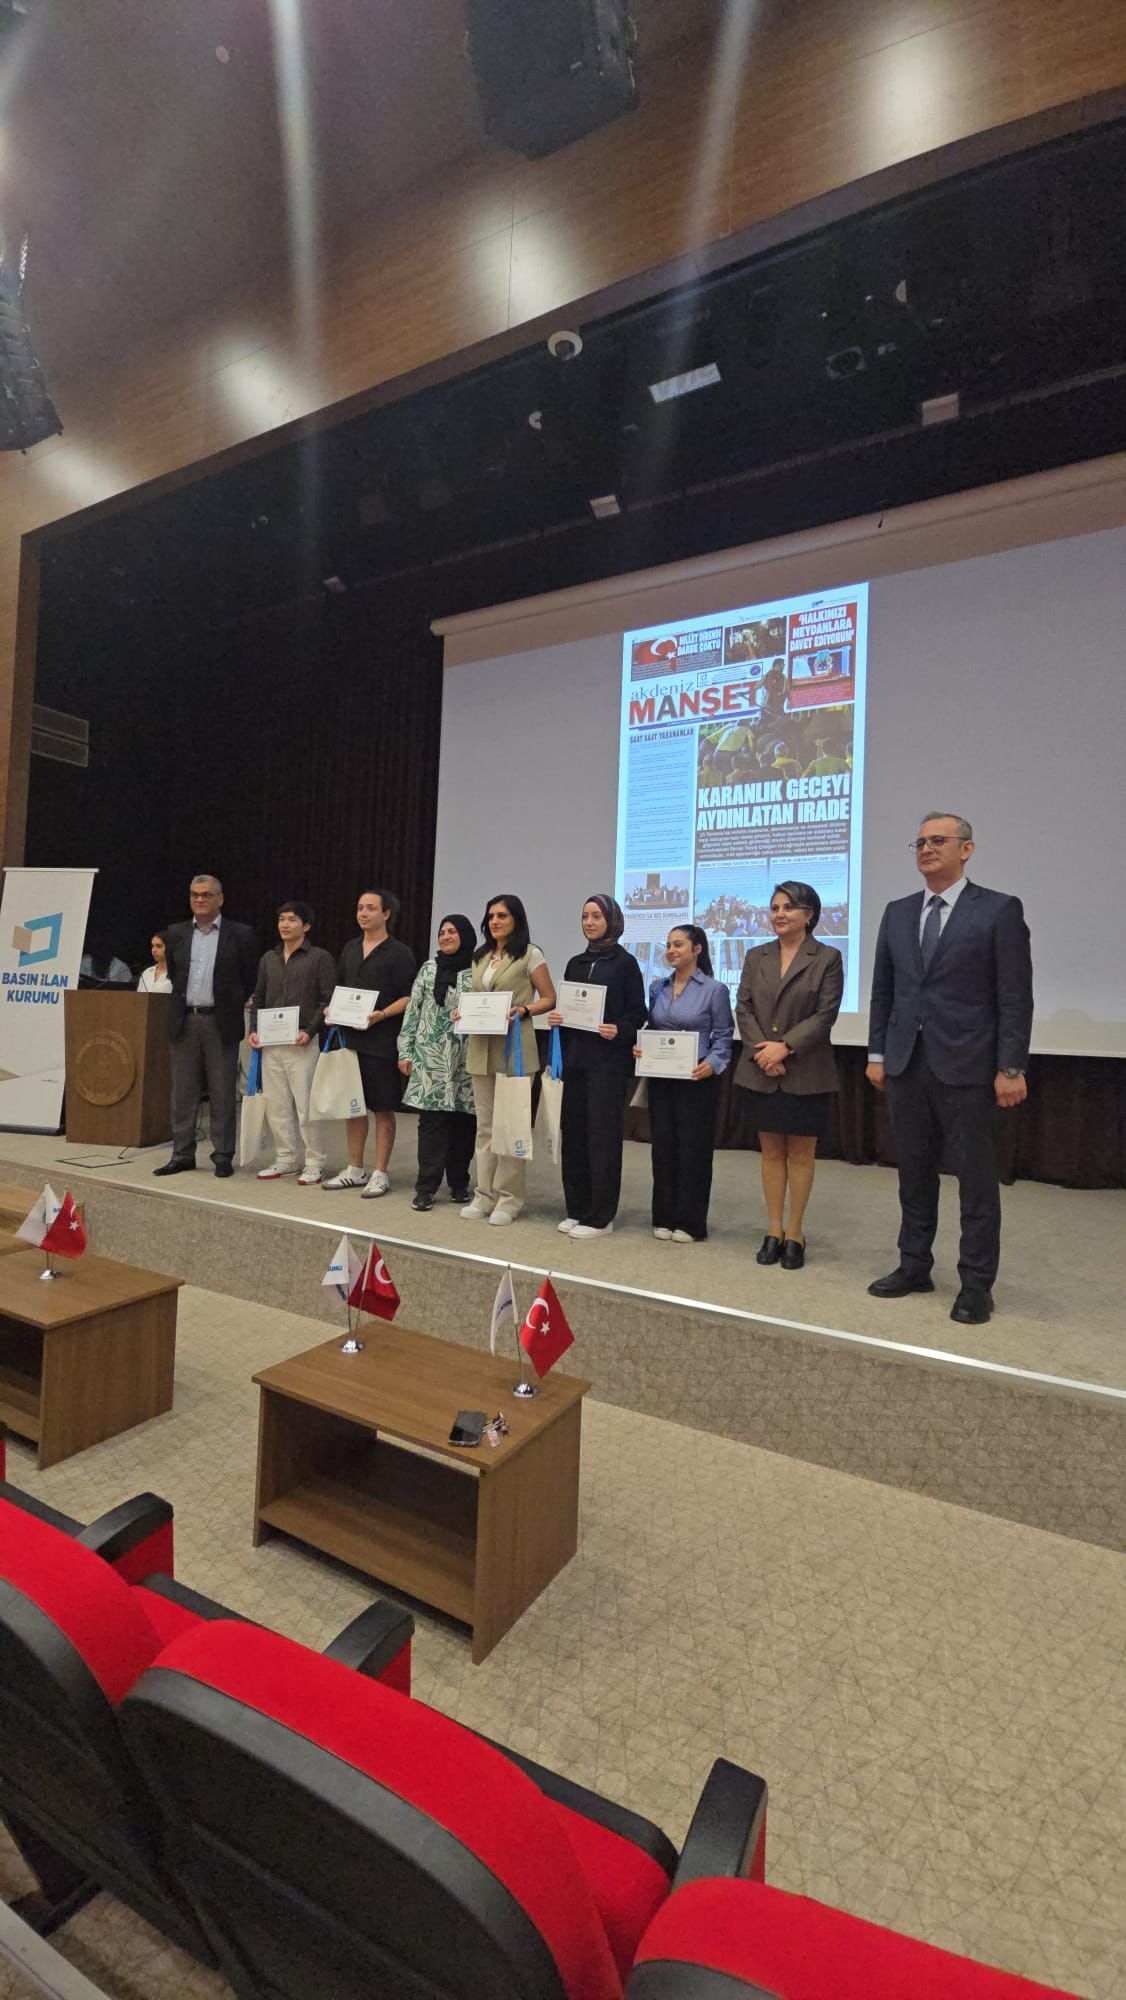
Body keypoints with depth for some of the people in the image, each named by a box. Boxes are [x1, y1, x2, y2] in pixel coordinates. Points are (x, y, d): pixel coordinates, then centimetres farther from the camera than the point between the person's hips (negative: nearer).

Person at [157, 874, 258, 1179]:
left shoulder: (240, 934, -2)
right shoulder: (175, 934, 9)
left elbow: (251, 980, 4)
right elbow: (173, 974, 21)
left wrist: (231, 1006, 6)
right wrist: (184, 1001, 16)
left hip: (220, 1023, -3)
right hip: (184, 1020, 3)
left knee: (222, 1095, 2)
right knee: (183, 1093, 8)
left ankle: (223, 1157, 10)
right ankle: (182, 1154, 17)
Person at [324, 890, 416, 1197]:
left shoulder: (399, 953, -4)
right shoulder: (350, 948, 15)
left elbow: (409, 996, -8)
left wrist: (382, 1014, -20)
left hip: (381, 1041, -6)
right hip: (349, 1037, 6)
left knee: (383, 1109, 1)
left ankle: (380, 1173, 11)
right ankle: (355, 1170, 23)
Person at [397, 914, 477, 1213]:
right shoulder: (428, 968, 9)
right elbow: (413, 1009, 8)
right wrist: (405, 1051, 4)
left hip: (466, 1059, -1)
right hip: (431, 1057, 1)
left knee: (463, 1121, 5)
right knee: (431, 1120, -2)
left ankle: (459, 1183, 20)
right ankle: (426, 1186, 5)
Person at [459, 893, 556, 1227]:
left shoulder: (530, 954, -2)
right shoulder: (480, 956, 16)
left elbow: (549, 999, -2)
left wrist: (521, 1011, -18)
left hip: (514, 1046, -6)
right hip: (481, 1046, 6)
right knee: (485, 1124, 9)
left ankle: (508, 1197, 9)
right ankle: (484, 1194, 17)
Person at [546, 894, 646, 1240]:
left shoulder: (625, 962, -1)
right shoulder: (576, 963, 15)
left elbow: (637, 1013, -4)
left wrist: (619, 1030, -21)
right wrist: (554, 1017, -3)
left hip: (609, 1060, -6)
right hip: (575, 1056, 6)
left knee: (602, 1133, -2)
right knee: (574, 1132, 8)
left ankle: (600, 1217, 7)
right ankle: (577, 1209, 20)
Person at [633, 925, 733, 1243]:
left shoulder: (714, 989, -4)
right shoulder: (658, 987, 9)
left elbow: (723, 1036, -3)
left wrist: (712, 1063, -19)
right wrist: (638, 1048, -4)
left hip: (696, 1079, -4)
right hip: (660, 1078, 5)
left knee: (693, 1148, 2)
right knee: (663, 1145, 9)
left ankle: (690, 1222, 15)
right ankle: (664, 1218, 21)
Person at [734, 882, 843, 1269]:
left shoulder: (828, 958, -1)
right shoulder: (755, 957, 10)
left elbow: (825, 1015, -8)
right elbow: (743, 1008, 4)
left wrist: (785, 1047, -16)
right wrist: (760, 1050, -11)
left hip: (806, 1073, -3)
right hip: (760, 1072, 3)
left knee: (800, 1153, 5)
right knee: (771, 1152, 9)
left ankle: (794, 1234, 17)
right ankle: (774, 1231, 18)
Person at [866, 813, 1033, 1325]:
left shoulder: (1000, 910, -3)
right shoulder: (897, 912, 11)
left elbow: (1015, 997, -7)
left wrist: (1011, 1068, -11)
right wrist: (877, 1053, 8)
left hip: (967, 1067, -4)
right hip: (907, 1064, 5)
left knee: (976, 1177, 4)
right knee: (914, 1172, 13)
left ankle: (976, 1285, 17)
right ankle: (914, 1266, 27)